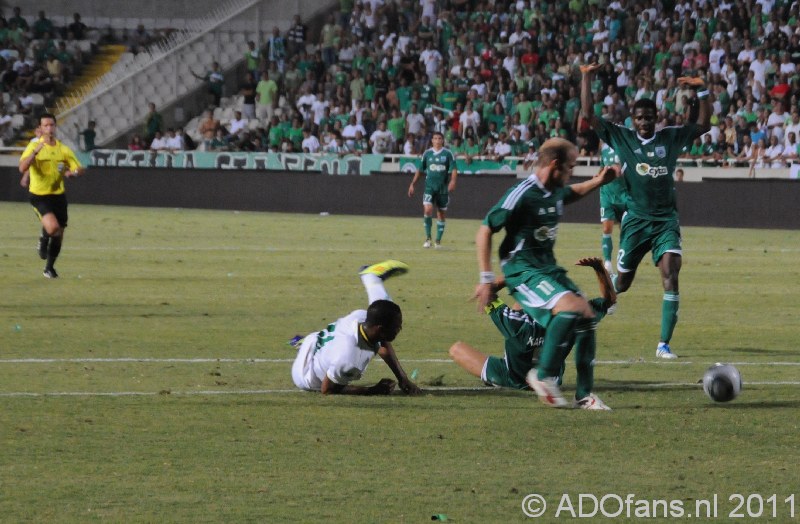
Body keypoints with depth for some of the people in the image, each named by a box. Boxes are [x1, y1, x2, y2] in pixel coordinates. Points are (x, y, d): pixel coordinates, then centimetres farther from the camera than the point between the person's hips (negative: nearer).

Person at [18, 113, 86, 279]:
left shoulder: (63, 149, 4)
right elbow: (22, 168, -20)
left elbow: (80, 169, 6)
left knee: (58, 235, 9)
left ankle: (49, 268, 31)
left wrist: (73, 172, -18)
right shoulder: (34, 146, -7)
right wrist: (35, 152, -32)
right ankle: (43, 240, 10)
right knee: (52, 227, -27)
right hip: (39, 195, -4)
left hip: (58, 195, 4)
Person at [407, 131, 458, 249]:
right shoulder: (427, 154, 6)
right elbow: (420, 170, 13)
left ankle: (438, 240, 15)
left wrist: (453, 180, -23)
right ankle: (428, 238, -8)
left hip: (443, 187, 0)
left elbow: (454, 169, -5)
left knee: (441, 214, 6)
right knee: (427, 210, -18)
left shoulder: (448, 154, 1)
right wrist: (412, 184, 9)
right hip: (429, 186, 0)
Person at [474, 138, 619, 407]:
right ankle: (544, 376, -17)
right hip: (522, 269, -9)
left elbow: (574, 193, 36)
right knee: (570, 306, -28)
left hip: (548, 267, 9)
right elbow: (484, 231, -14)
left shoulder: (556, 193, 8)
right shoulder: (522, 195, -18)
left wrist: (598, 181, 20)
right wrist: (486, 279, -15)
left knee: (586, 315, 0)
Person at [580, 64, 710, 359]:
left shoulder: (671, 138, 4)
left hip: (666, 221, 0)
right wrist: (586, 78, -8)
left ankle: (664, 344, -15)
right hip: (635, 221, 0)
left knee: (671, 276, -17)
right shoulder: (621, 138, 1)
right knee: (622, 283, 8)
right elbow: (588, 115, -2)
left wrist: (701, 92, -7)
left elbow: (703, 124, 6)